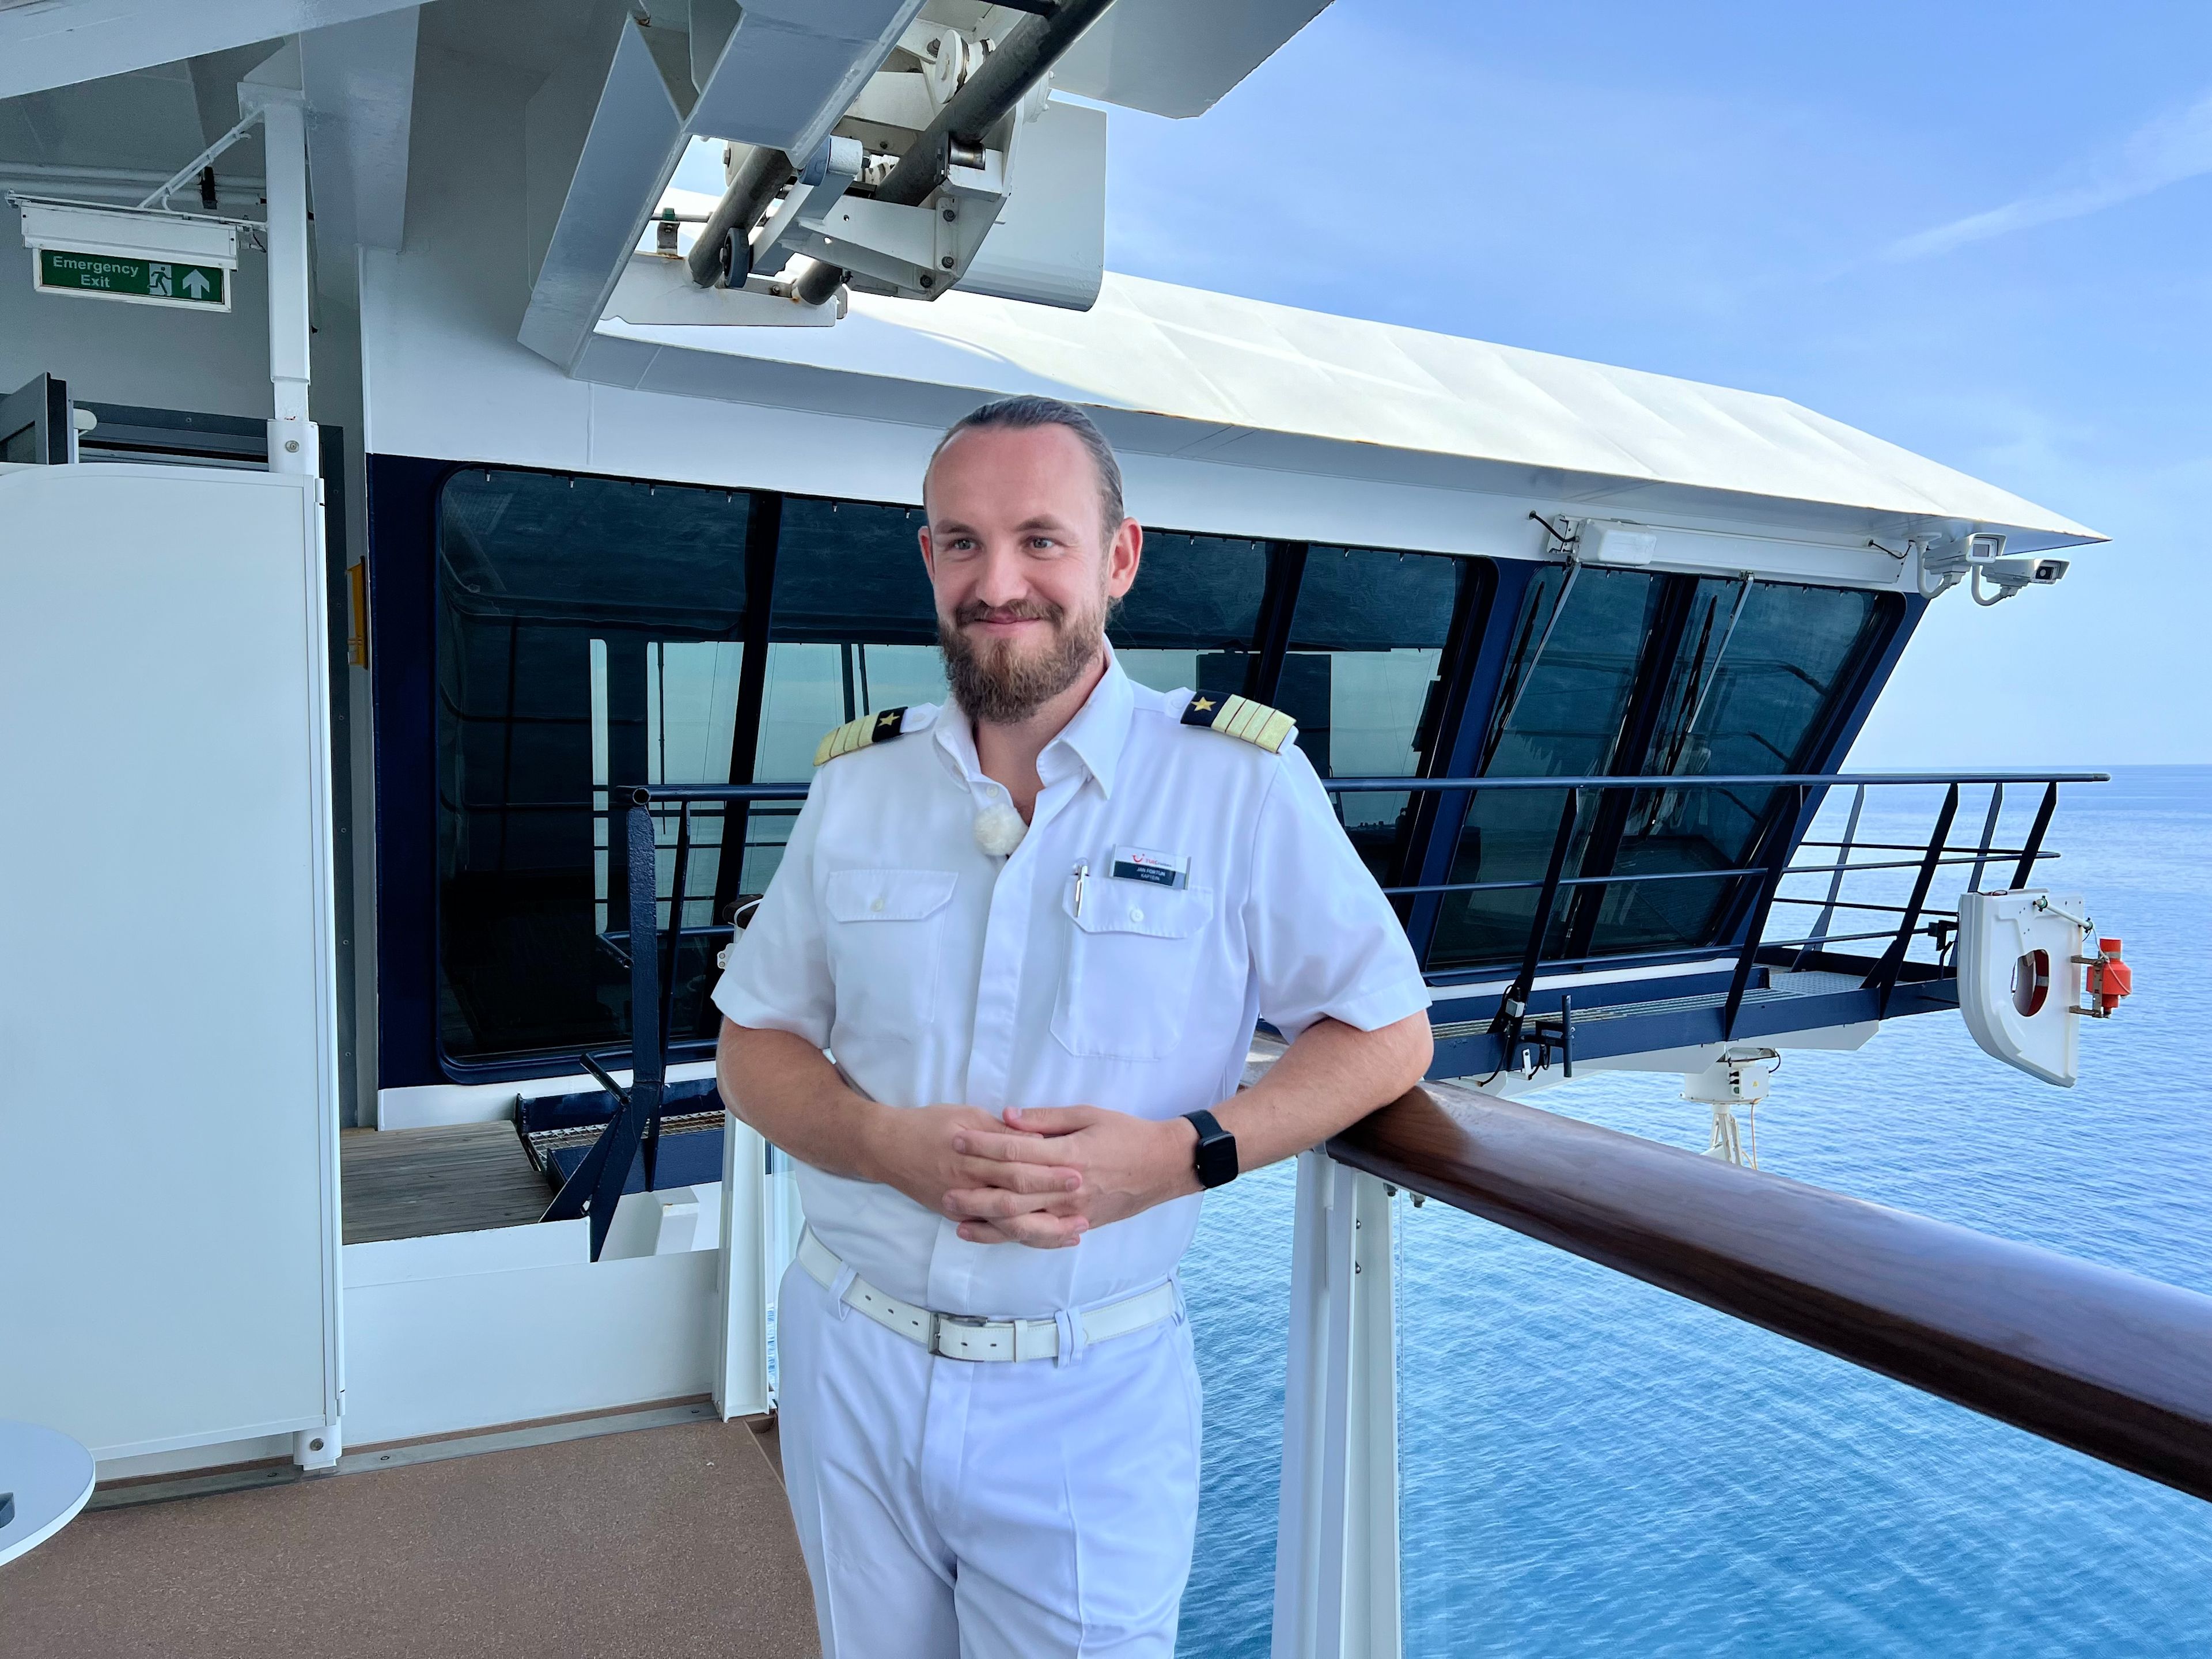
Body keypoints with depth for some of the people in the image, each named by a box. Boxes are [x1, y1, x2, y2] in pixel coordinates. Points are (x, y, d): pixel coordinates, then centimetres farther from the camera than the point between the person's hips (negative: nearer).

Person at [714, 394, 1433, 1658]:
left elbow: (1388, 1032, -5)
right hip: (851, 1363, 4)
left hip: (1089, 1400, -3)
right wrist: (890, 1144, -16)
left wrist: (1185, 1153, -21)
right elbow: (756, 1044, 5)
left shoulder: (1243, 783, -11)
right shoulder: (858, 782, 0)